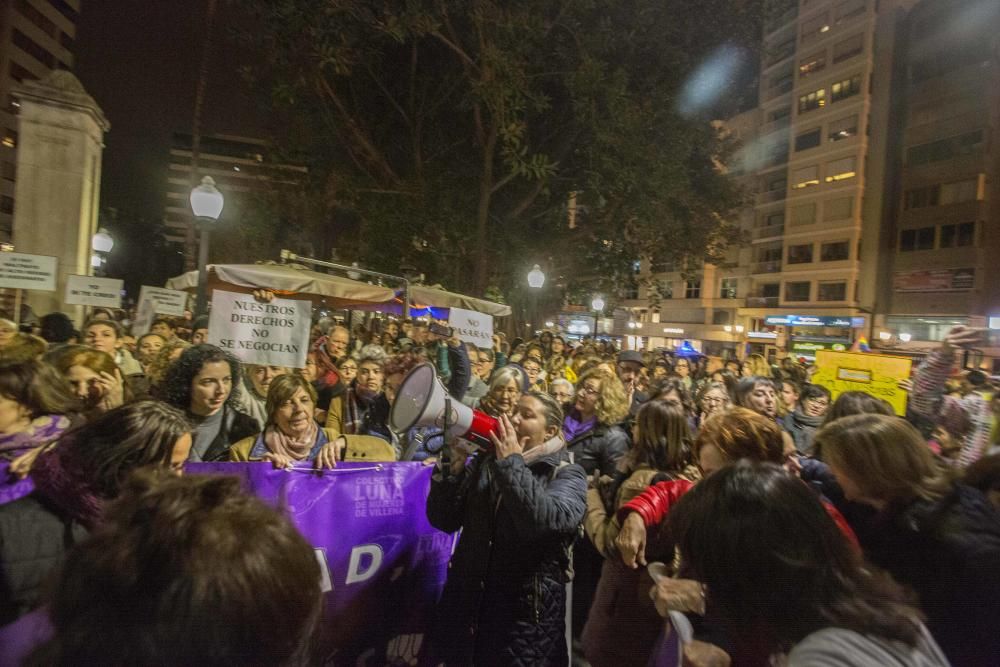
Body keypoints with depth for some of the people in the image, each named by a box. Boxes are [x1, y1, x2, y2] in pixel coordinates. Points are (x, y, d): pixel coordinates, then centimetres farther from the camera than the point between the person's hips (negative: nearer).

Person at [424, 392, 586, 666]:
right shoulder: (485, 461, 4)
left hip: (526, 614, -3)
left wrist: (512, 462, -19)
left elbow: (548, 521, -26)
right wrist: (455, 463, -12)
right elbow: (443, 520, -1)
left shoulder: (567, 474, -6)